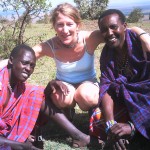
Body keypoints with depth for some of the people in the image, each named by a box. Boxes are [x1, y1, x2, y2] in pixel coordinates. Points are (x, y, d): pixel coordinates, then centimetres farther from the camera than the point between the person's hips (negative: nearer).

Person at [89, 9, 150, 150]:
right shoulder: (106, 53, -2)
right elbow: (106, 87, -12)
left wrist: (133, 125, -34)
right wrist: (110, 124, -30)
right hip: (127, 100, 6)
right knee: (98, 121, -18)